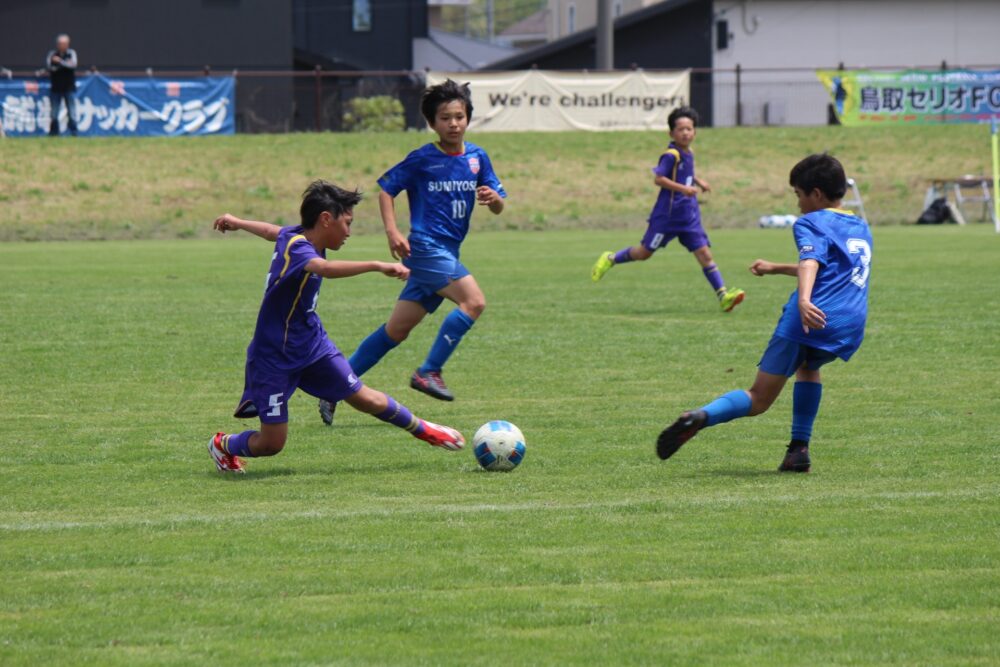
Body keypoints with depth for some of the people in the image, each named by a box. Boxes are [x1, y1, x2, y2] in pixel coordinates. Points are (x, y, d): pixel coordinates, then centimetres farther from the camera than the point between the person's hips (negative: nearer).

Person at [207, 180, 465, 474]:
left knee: (363, 397, 8)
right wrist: (377, 266, -58)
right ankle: (222, 445, 28)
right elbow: (324, 268, -52)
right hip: (274, 358, -9)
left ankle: (423, 430, 27)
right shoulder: (296, 249, -29)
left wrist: (237, 222, 42)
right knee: (271, 443, -1)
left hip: (311, 343, 9)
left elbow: (271, 231, 22)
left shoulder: (292, 235, -1)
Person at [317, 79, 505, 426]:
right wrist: (392, 231, -11)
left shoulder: (477, 158, 10)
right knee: (474, 301, -24)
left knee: (396, 331, 7)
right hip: (426, 247, -6)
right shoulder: (422, 159, -4)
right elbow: (386, 189, 2)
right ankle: (429, 372, -18)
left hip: (446, 254, 6)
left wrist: (493, 198, -12)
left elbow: (498, 208, 11)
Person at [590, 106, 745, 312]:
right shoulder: (671, 155, -14)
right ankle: (611, 259, 31)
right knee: (644, 252, 5)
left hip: (689, 216, 6)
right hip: (667, 215, -6)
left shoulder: (688, 154, 11)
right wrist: (683, 188, -30)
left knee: (703, 253, -5)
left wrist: (698, 181, 16)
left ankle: (723, 295, -11)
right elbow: (658, 178, -24)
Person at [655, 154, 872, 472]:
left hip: (808, 320, -5)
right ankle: (799, 449, 21)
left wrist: (803, 300, -34)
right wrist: (776, 268, 51)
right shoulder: (861, 228, 28)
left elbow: (811, 263, -16)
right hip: (849, 331, 5)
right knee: (808, 366, 36)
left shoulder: (812, 223, 6)